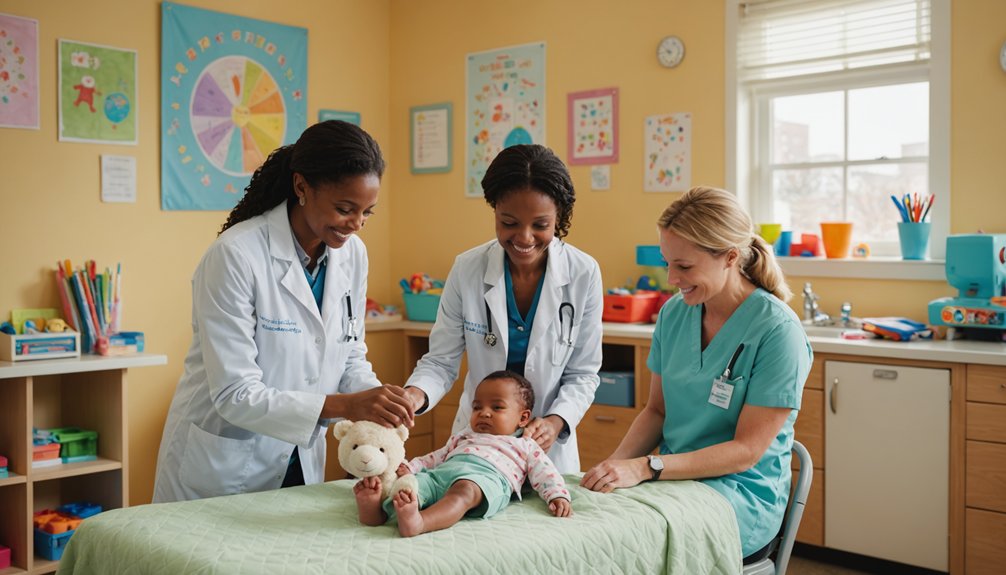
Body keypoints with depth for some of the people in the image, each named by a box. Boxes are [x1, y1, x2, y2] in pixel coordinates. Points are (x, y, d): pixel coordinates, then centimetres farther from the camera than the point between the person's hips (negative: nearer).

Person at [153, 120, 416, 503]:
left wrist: (376, 402, -16)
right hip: (221, 467, -5)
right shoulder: (236, 255, -23)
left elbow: (350, 357, 5)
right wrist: (345, 405, -34)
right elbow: (234, 395, -26)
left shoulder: (352, 254, -5)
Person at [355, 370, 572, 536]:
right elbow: (435, 457, 37)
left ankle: (418, 523, -67)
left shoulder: (524, 446, 31)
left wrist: (558, 496, -2)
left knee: (464, 490, -41)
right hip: (441, 472, 6)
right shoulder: (464, 438, 43)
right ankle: (377, 509, -55)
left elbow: (545, 472, 18)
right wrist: (408, 467, 18)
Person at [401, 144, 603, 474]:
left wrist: (556, 421, -21)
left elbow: (583, 374, -5)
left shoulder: (584, 274, -12)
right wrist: (416, 394, -26)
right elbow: (441, 361, -7)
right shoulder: (467, 270, -12)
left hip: (549, 446, 0)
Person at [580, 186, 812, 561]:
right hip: (675, 478, 6)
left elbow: (747, 450, -15)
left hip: (744, 494, -5)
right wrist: (614, 465, -7)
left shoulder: (777, 330, -15)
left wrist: (647, 467, -23)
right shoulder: (674, 313, 4)